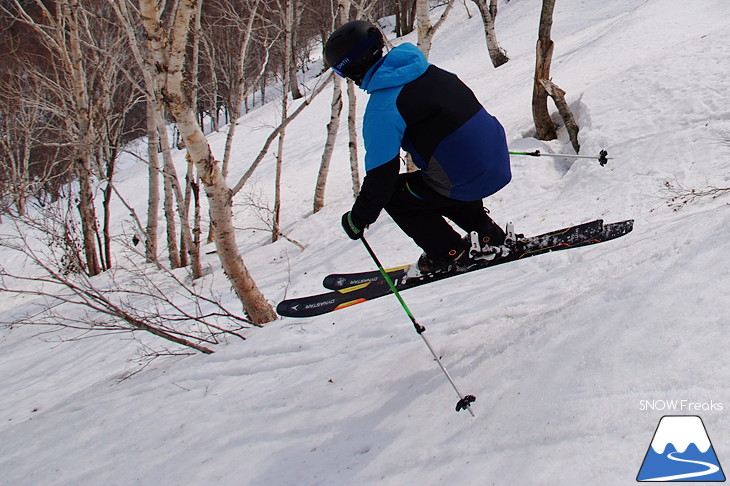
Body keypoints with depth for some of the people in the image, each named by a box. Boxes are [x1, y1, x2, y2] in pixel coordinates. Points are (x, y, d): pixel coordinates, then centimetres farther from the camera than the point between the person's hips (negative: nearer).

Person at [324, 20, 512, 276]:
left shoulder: (382, 108, -15)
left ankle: (450, 254, 15)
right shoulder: (427, 70, 8)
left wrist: (357, 219, 3)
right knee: (427, 188, 32)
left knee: (393, 196, 11)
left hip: (468, 180, -8)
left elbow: (380, 176, -12)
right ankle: (489, 234, 30)